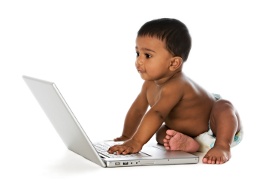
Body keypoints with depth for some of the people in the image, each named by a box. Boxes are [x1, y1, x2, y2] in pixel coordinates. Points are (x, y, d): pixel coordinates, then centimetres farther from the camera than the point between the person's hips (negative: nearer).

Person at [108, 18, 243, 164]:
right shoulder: (150, 84, -8)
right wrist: (126, 137, 5)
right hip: (191, 133, 9)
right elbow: (137, 110, 4)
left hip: (215, 126, -9)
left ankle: (223, 146, -38)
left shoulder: (175, 86, -38)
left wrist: (136, 142, -56)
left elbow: (156, 114, -49)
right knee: (161, 133, -4)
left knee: (224, 106, -35)